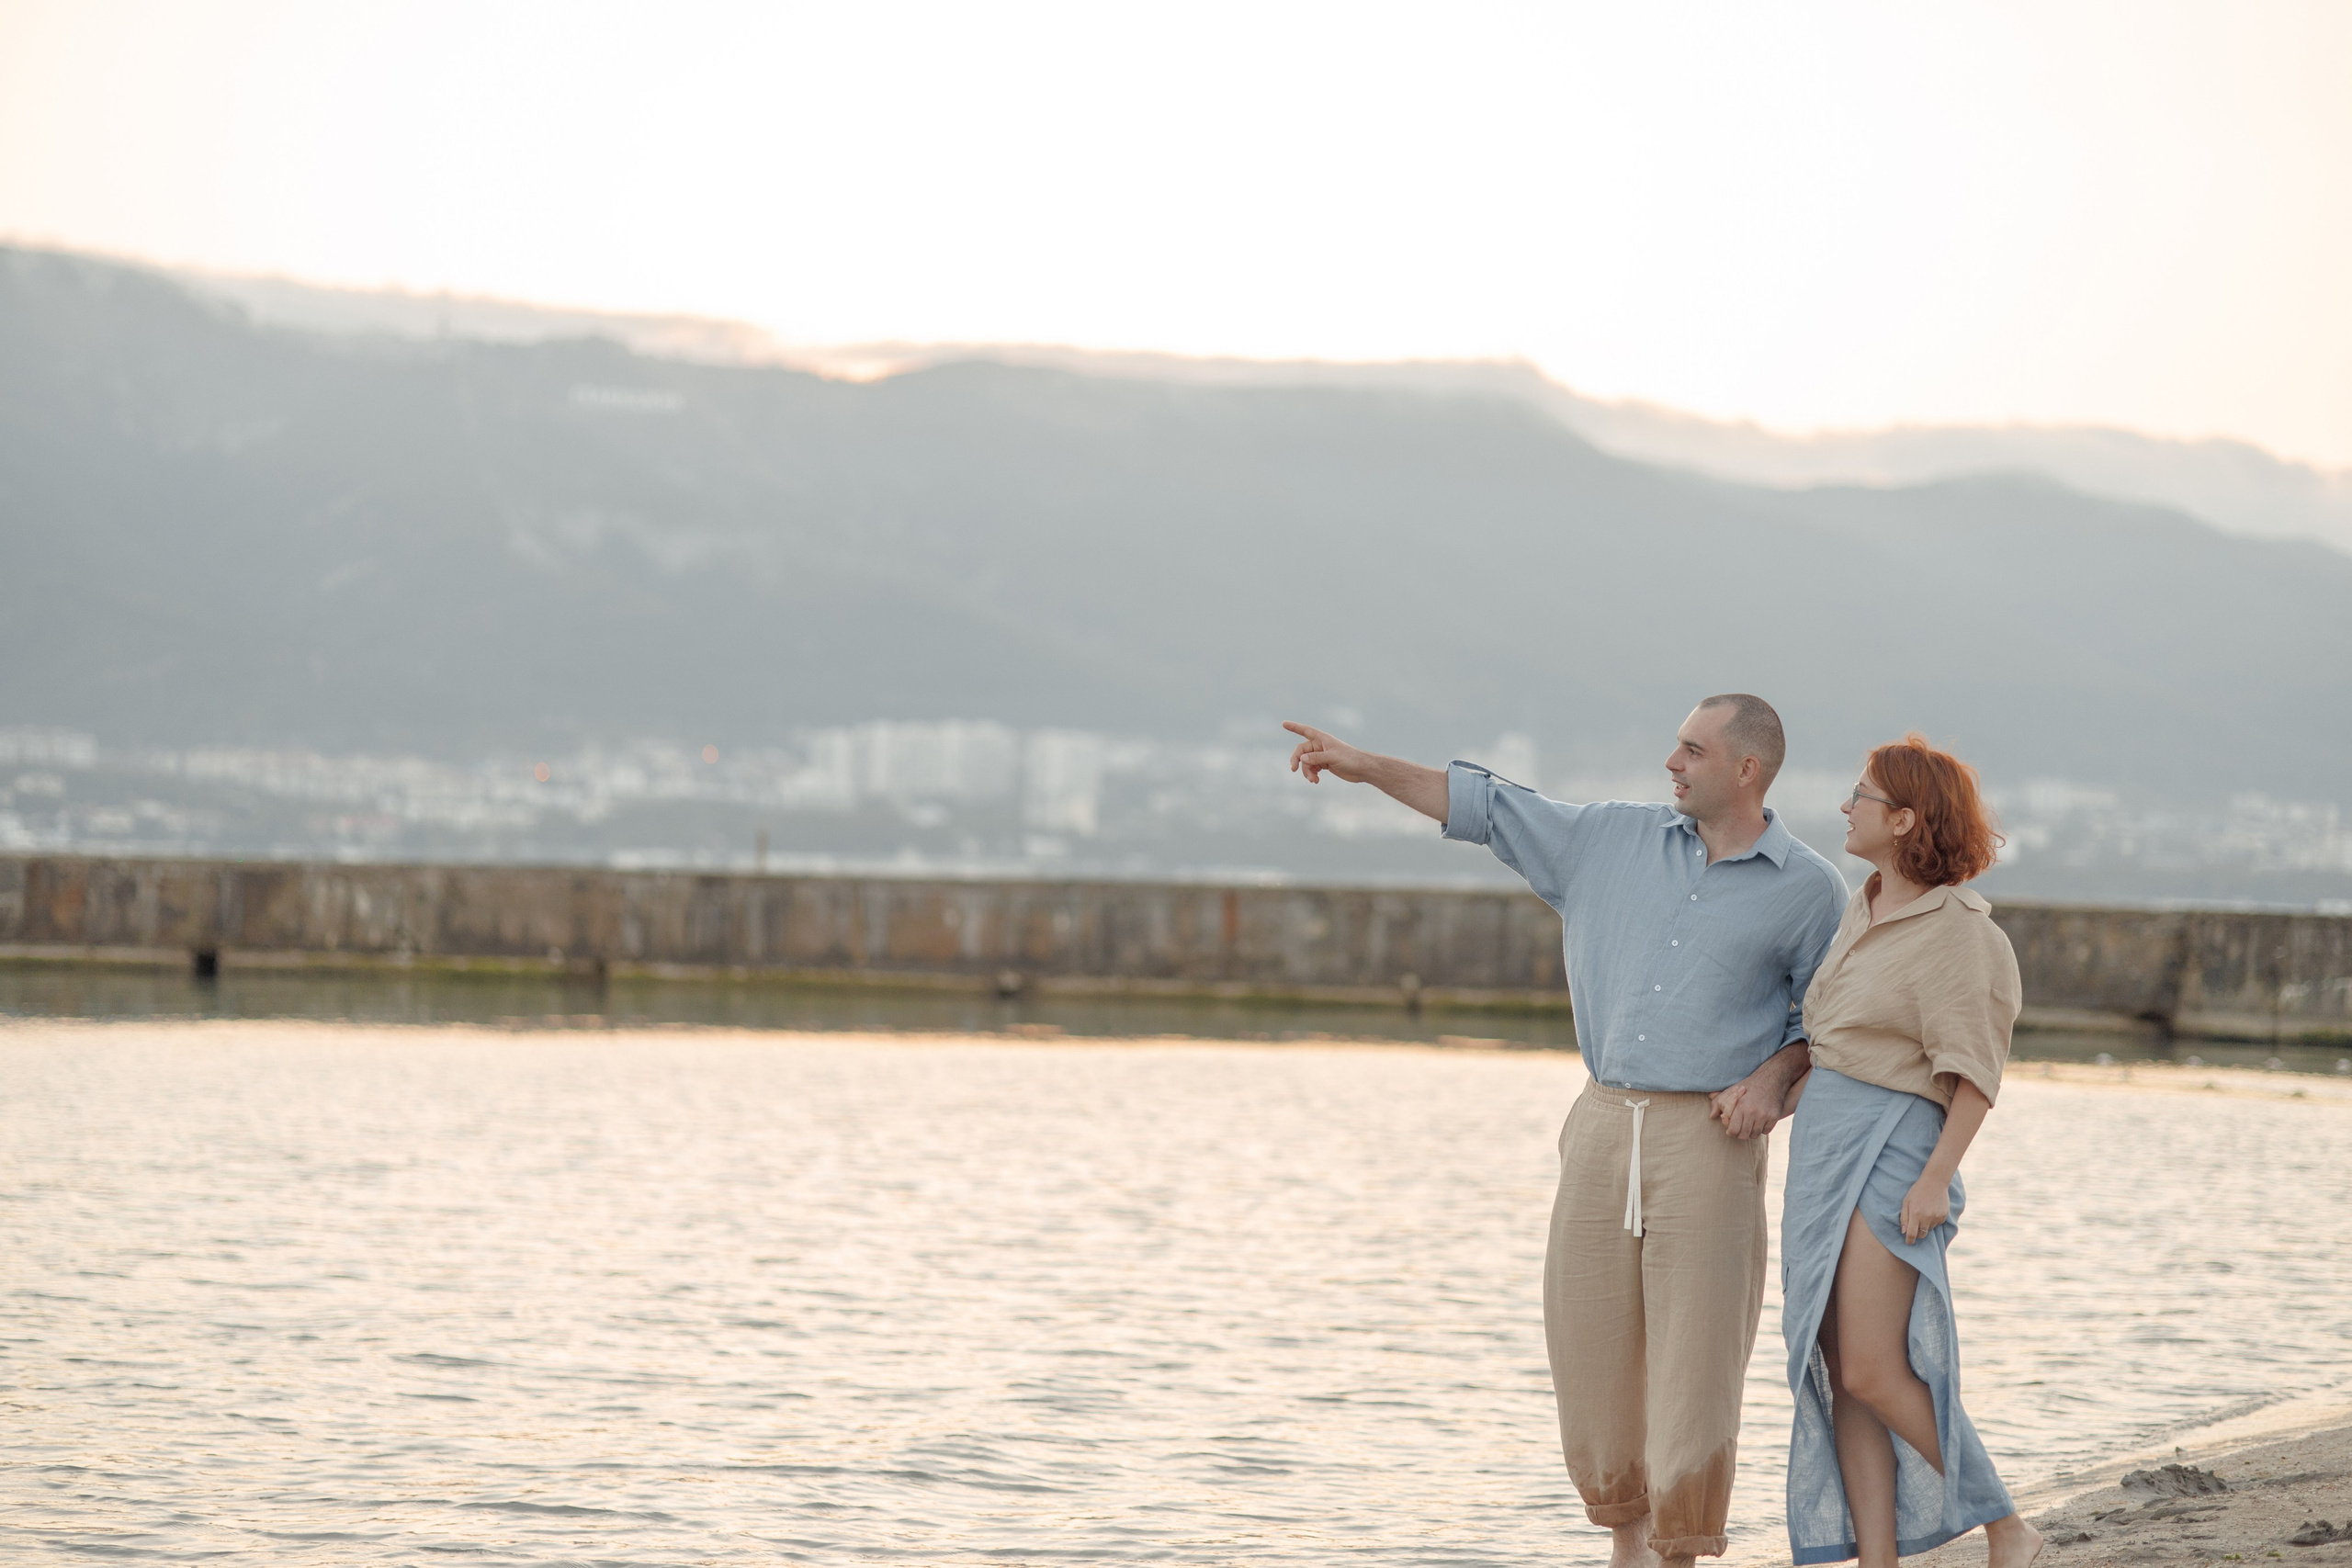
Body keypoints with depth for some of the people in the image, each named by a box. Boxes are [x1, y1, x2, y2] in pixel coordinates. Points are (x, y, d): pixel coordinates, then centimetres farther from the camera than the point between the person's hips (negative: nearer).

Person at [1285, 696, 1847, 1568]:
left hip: (1708, 1137, -4)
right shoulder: (1614, 840, 10)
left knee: (1692, 1365, -7)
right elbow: (1489, 809, 15)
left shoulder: (1808, 891, 2)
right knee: (1593, 1350, 5)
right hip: (1605, 1126, 4)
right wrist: (1367, 766, 13)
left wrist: (1772, 1078, -10)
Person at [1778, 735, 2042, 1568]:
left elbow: (1974, 1073, -14)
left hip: (1892, 1151, -8)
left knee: (1874, 1373, -14)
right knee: (1843, 1375, 2)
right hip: (1826, 1150, 8)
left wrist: (1936, 1178, -20)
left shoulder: (1955, 929, -11)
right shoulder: (1866, 912, 14)